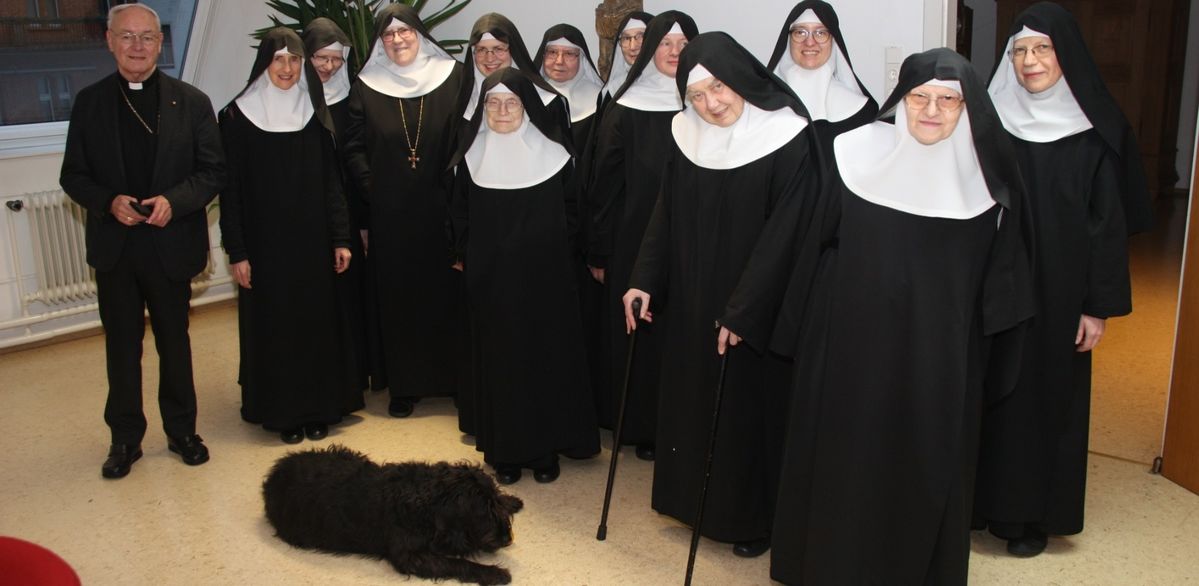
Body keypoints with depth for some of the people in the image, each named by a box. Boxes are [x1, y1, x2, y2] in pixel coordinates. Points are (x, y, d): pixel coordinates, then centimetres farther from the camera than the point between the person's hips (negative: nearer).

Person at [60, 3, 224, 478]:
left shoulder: (191, 102, -1)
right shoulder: (89, 102, 2)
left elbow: (213, 171, -2)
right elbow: (73, 176, 4)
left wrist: (174, 200, -19)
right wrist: (109, 202, -15)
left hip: (171, 245, -1)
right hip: (114, 248, 1)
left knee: (175, 342, 13)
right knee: (122, 346, 10)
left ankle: (181, 430, 28)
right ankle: (125, 438, 24)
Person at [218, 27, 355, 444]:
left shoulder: (315, 112, 5)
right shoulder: (237, 116, -3)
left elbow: (331, 179, 5)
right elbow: (231, 188, -5)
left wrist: (341, 237, 0)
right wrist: (236, 251, -9)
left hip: (312, 239, 2)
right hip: (266, 242, -2)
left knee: (317, 321, 7)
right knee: (274, 324, 5)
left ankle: (319, 408, 20)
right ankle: (282, 411, 18)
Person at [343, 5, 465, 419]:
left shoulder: (453, 78, 3)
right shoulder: (366, 87, 6)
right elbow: (354, 148, 6)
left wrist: (456, 191, -8)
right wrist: (371, 188, -6)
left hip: (441, 211, -1)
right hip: (390, 215, 1)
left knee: (447, 292, 4)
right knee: (396, 296, 6)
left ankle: (455, 378, 17)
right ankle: (403, 385, 16)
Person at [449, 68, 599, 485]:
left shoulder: (552, 152, -3)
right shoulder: (473, 155, 2)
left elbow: (569, 210, 2)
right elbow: (461, 215, 9)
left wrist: (555, 253, -2)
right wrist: (469, 258, 4)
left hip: (543, 277, -1)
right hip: (491, 279, 1)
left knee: (546, 354, 5)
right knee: (499, 358, 6)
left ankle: (545, 448, 18)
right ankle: (505, 450, 17)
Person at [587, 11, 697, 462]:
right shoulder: (624, 111, 0)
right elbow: (605, 184, 1)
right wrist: (598, 252, 0)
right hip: (635, 243, -1)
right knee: (639, 335, 6)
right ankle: (641, 427, 21)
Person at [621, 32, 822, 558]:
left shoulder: (787, 139, -17)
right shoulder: (687, 135, -1)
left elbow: (784, 234, -19)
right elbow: (665, 216, 6)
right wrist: (645, 279, 0)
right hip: (691, 303, 5)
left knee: (749, 407, 8)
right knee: (691, 400, 16)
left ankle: (752, 518, 26)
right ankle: (695, 498, 36)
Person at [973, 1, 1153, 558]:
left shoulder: (1097, 129, -4)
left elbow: (1110, 221, -3)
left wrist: (1099, 305, -5)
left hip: (1060, 295, -1)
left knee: (1049, 396, 7)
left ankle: (1035, 513, 22)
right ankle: (984, 499, 23)